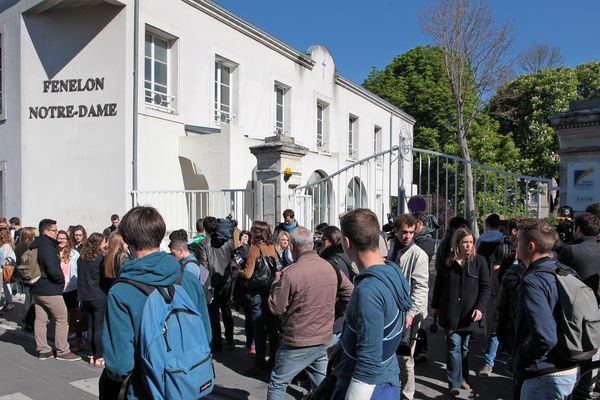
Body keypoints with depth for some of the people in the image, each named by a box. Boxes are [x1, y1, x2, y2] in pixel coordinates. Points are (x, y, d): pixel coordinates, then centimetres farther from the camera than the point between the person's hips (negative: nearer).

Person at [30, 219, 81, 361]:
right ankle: (62, 351, 5)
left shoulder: (35, 246, 11)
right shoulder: (48, 247, -20)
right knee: (63, 318, 0)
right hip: (50, 290, -9)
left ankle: (43, 350, 20)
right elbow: (53, 269, -28)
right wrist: (61, 279, -11)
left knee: (40, 319, 12)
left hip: (37, 289, 9)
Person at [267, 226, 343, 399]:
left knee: (277, 383, 11)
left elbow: (275, 308, -11)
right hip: (324, 339, 6)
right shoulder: (330, 268, 0)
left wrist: (277, 281, 2)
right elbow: (350, 295, 10)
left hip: (298, 343, -6)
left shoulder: (290, 273, -20)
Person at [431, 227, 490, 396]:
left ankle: (463, 377, 29)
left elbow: (485, 287, -3)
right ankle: (454, 383, 4)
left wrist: (480, 308, -14)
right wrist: (435, 305, 11)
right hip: (450, 312, 0)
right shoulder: (447, 261, 0)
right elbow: (438, 285, 9)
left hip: (468, 313, 0)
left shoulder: (479, 261, -2)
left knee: (464, 347, 13)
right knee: (454, 346, -2)